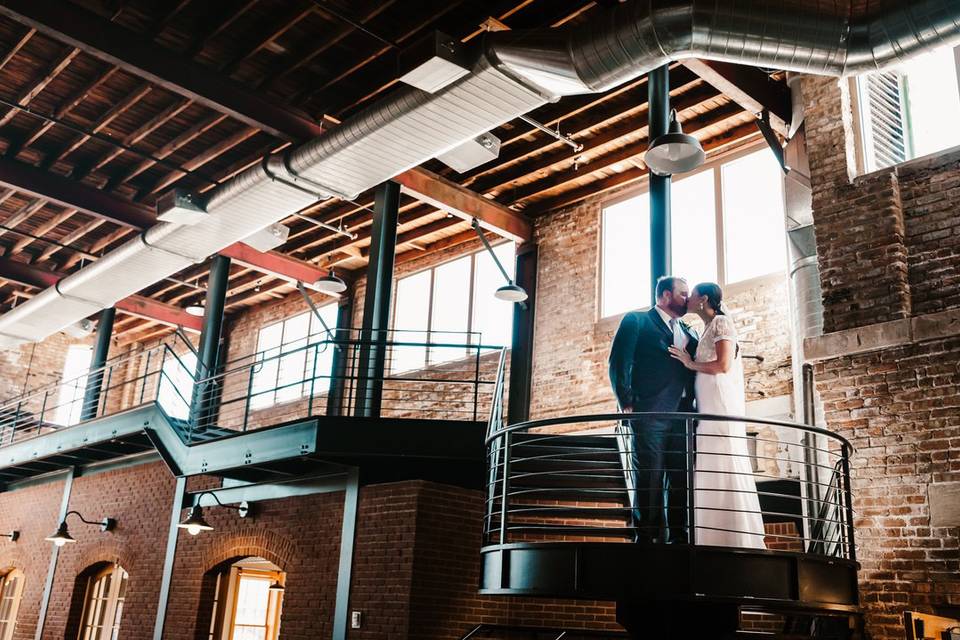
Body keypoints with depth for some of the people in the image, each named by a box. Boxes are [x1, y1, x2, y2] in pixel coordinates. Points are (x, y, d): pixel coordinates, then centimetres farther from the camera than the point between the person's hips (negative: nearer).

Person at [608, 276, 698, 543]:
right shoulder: (636, 321, 8)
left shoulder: (689, 334, 26)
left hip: (682, 418, 5)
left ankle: (677, 538, 4)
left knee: (681, 480, 1)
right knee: (648, 480, -7)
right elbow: (619, 363, -2)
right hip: (649, 414, -5)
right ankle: (647, 538, -5)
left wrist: (695, 411, 7)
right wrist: (627, 404, -12)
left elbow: (695, 373, 23)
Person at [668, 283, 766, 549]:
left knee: (724, 469, -12)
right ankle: (718, 540, 2)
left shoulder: (721, 322, -3)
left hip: (720, 406, -9)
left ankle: (738, 540, -12)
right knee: (712, 471, 3)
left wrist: (691, 364, -4)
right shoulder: (708, 329, 23)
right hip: (708, 408, 9)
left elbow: (723, 365, -14)